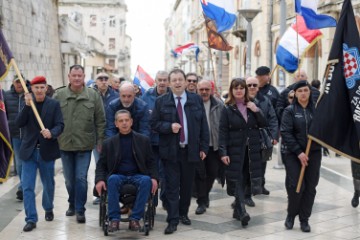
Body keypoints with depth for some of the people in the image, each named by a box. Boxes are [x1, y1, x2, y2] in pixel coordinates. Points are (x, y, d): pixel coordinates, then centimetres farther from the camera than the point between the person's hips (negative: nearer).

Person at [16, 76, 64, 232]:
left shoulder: (54, 104, -2)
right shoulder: (26, 103, 4)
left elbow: (60, 125, -10)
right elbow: (19, 123, -9)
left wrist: (51, 133, -31)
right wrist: (27, 105, -19)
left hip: (47, 150, -1)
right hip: (29, 150, 1)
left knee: (48, 184, 15)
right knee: (27, 187, -3)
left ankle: (48, 209, 39)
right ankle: (31, 219, 4)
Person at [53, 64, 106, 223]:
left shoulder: (93, 95, -2)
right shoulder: (58, 95, 0)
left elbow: (100, 121, 0)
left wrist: (100, 141, -2)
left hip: (85, 145, -2)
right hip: (64, 144, 2)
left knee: (81, 178, -3)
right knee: (69, 179, 14)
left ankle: (80, 209, 6)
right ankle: (72, 204, 33)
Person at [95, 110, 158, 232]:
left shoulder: (143, 140, 10)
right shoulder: (109, 143, 10)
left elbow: (151, 162, 9)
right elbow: (101, 164, 9)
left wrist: (154, 178, -9)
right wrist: (99, 179, -11)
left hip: (137, 175, 0)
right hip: (118, 175, 0)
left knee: (146, 180, -34)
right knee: (112, 179, -35)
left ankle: (134, 219, -27)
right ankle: (114, 219, -28)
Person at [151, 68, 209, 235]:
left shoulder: (196, 100, 5)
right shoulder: (161, 101, 1)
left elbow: (203, 125, 5)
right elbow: (154, 124, 1)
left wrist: (204, 147, 1)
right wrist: (169, 126, -16)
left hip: (190, 150, 2)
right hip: (170, 150, -2)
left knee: (187, 185, 11)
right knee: (172, 186, -3)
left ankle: (183, 213, 28)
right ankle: (172, 220, 1)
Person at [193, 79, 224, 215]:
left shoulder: (219, 105, 1)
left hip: (214, 145, 3)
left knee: (213, 172, 11)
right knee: (199, 173, 2)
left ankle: (205, 195, 36)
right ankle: (202, 202, 12)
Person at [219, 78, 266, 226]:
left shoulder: (252, 106, 9)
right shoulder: (227, 109, -2)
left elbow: (263, 125, 5)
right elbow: (223, 131, -7)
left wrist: (257, 111, -11)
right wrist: (223, 152, -15)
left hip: (252, 150, 4)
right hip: (235, 150, -3)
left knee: (244, 179, 9)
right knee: (237, 180, -8)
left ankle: (237, 210, 20)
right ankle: (242, 211, -11)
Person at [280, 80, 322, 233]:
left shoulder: (316, 109, 5)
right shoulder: (289, 111, -2)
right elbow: (286, 133, -9)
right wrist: (299, 152, -16)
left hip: (313, 153, 3)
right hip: (293, 154, -3)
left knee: (310, 187, 3)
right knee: (296, 185, -7)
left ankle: (304, 219, 17)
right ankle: (291, 215, 16)